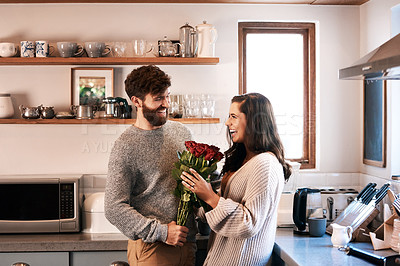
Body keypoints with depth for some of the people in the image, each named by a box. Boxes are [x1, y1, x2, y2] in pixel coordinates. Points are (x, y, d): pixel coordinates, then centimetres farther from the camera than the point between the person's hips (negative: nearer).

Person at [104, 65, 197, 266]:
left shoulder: (181, 132, 8)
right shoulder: (125, 147, -11)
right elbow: (114, 209, -14)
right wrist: (161, 231, -17)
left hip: (187, 242, 5)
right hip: (151, 247, -5)